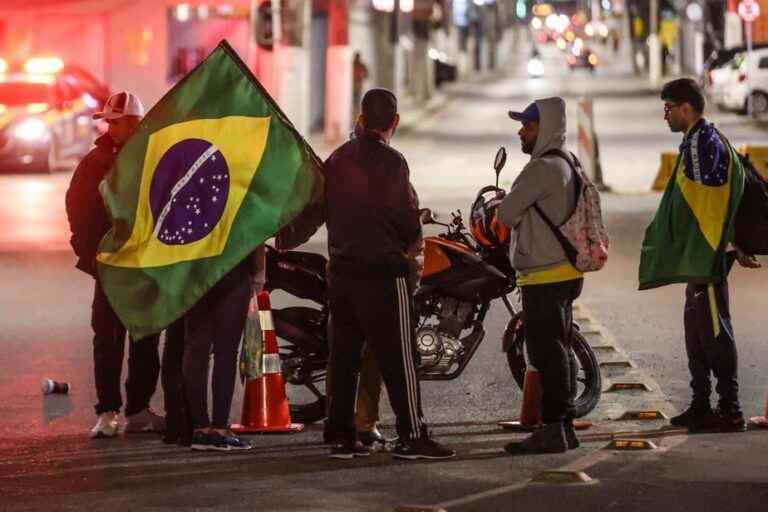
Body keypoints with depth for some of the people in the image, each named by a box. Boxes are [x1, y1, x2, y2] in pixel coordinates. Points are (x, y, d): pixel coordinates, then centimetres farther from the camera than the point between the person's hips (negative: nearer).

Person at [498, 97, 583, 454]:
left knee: (547, 354, -8)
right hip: (564, 271, 10)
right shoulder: (567, 163, 16)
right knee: (559, 352, 13)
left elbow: (506, 213, -15)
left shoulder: (543, 168, -17)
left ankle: (552, 431, -7)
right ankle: (564, 428, 18)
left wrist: (508, 212, 6)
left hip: (545, 276, -10)